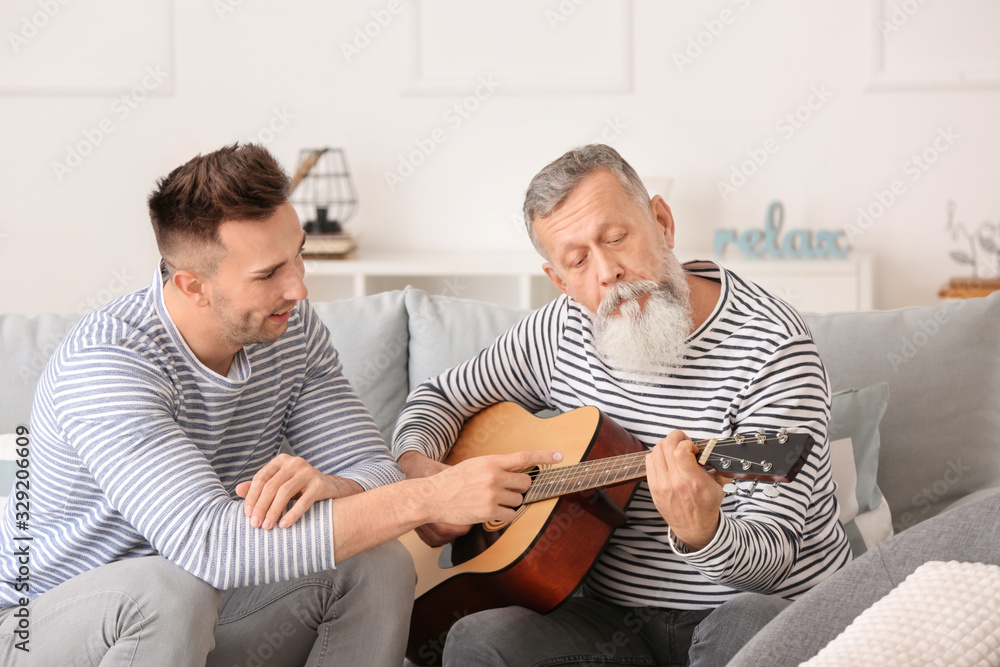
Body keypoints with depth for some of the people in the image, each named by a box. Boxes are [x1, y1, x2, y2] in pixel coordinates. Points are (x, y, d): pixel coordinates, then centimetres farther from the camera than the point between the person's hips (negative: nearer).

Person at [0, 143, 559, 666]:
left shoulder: (292, 327, -6)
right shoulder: (103, 362, -29)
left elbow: (376, 470, -7)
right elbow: (207, 543, -39)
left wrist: (327, 488, -34)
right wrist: (428, 497, -40)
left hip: (196, 620, 6)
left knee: (380, 565, -16)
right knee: (171, 590, -38)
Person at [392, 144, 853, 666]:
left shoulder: (771, 345, -14)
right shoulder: (562, 333, 4)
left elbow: (771, 557, -19)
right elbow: (439, 397, 20)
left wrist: (702, 533, -42)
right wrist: (417, 465, -3)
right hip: (618, 617, 4)